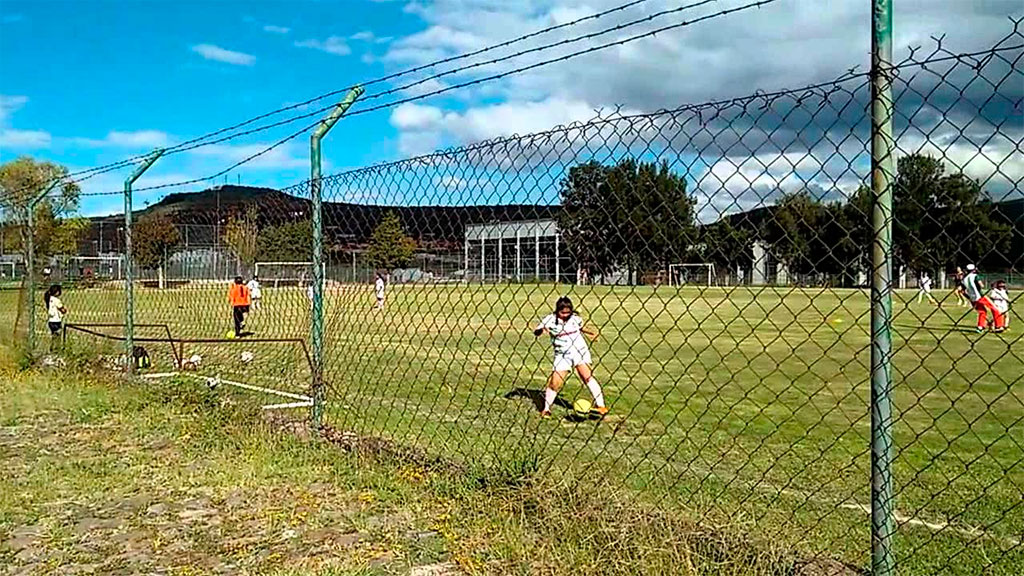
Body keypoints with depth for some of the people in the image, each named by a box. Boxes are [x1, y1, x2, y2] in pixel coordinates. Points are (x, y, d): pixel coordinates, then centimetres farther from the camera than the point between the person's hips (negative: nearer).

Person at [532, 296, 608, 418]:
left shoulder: (575, 318, 0)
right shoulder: (550, 319, -8)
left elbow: (582, 327, 20)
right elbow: (536, 331, -14)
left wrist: (592, 333, 3)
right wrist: (541, 330, -35)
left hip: (580, 351, 1)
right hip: (562, 355, -1)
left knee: (587, 375, -15)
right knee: (555, 382, -5)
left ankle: (600, 405, -12)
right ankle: (546, 409, 15)